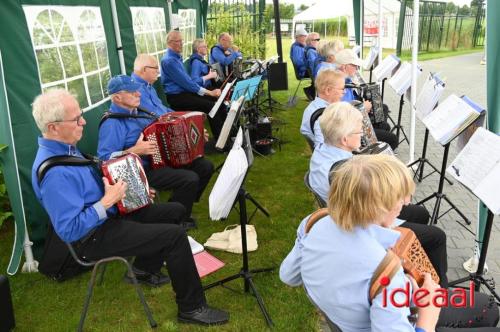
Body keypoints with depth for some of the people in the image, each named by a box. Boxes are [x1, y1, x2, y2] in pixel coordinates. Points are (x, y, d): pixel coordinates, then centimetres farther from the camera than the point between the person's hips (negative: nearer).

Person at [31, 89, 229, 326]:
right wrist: (107, 201, -25)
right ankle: (191, 308, -2)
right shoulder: (53, 172, -29)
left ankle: (144, 268, 26)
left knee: (175, 211, 11)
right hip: (94, 236, -10)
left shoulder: (64, 147, 3)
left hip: (107, 214, 10)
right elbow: (70, 230, -28)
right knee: (175, 235, -18)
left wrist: (128, 190, 9)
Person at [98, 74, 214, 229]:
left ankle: (184, 205, 18)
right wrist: (135, 151, -30)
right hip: (142, 169, -9)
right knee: (190, 179, -24)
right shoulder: (112, 123, -18)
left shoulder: (136, 109, 10)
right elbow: (105, 158, -25)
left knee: (205, 166, 4)